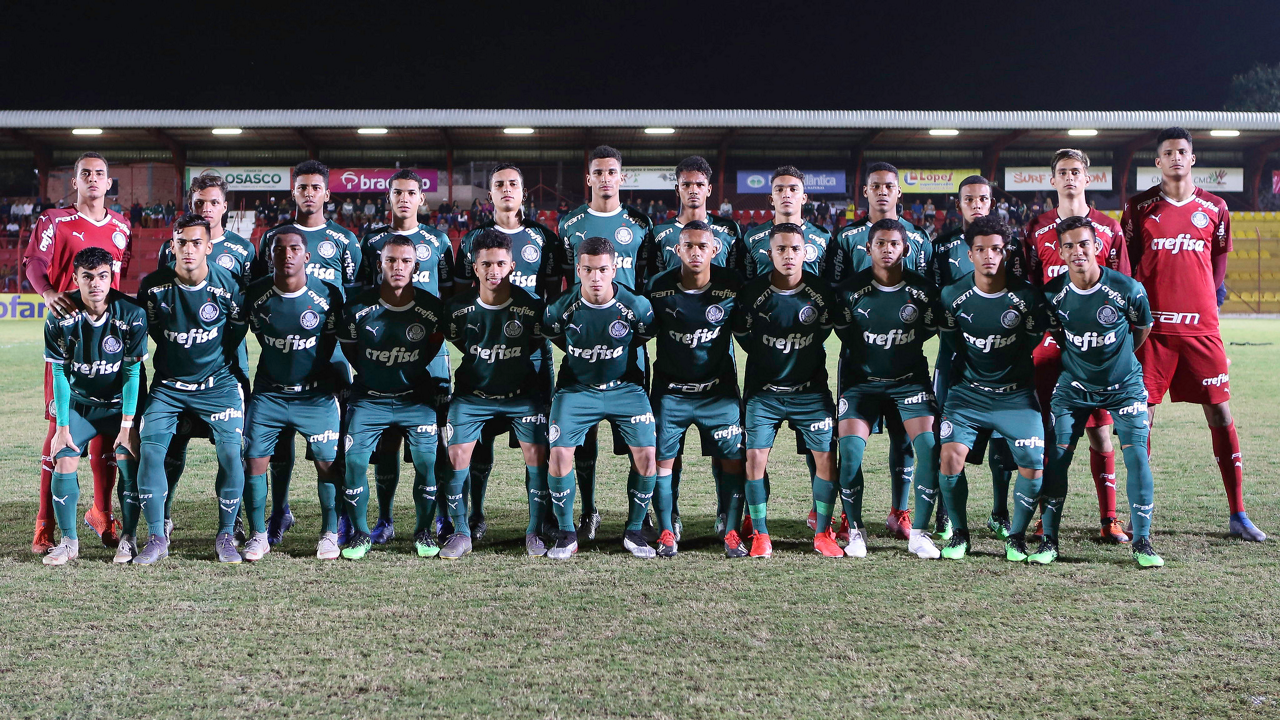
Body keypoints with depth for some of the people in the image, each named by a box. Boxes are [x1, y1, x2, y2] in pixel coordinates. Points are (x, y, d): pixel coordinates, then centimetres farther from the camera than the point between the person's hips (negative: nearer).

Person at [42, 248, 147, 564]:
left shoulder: (132, 314, -19)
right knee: (63, 461, -12)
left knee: (128, 461, -16)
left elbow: (132, 373, -14)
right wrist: (62, 426, -9)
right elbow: (60, 373, -8)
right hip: (78, 403, 2)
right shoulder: (60, 317, -15)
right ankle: (69, 541, 2)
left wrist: (126, 426, -15)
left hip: (121, 404, -2)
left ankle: (128, 538, 1)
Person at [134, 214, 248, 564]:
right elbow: (151, 329, 9)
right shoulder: (154, 286, -9)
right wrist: (172, 357, 12)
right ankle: (157, 538, -3)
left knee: (231, 454, -14)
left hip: (217, 384, -1)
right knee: (150, 449, -14)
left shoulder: (227, 285, -11)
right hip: (168, 385, 1)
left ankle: (225, 536, 2)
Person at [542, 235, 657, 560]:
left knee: (646, 455, -13)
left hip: (625, 387, 0)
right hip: (576, 388, 0)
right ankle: (566, 533, 2)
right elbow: (552, 335, 7)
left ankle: (634, 531, 7)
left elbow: (646, 335, 6)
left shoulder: (635, 305, -15)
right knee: (559, 453, -16)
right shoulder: (563, 306, -14)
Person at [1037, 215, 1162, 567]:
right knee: (1056, 458, -5)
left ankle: (1142, 542, 2)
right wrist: (1078, 359, 9)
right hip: (1074, 387, 2)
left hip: (1124, 385, -1)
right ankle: (1049, 540, 8)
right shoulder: (1053, 293, -12)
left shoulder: (1127, 289, -18)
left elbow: (1143, 329, 3)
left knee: (1137, 456, -10)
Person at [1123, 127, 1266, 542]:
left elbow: (1218, 259, 19)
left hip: (1201, 326, 1)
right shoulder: (1139, 207, 4)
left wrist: (1208, 298, 10)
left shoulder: (1215, 208, 7)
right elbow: (1125, 263, 9)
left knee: (1221, 414, 2)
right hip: (1152, 325, -1)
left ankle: (1238, 516, 9)